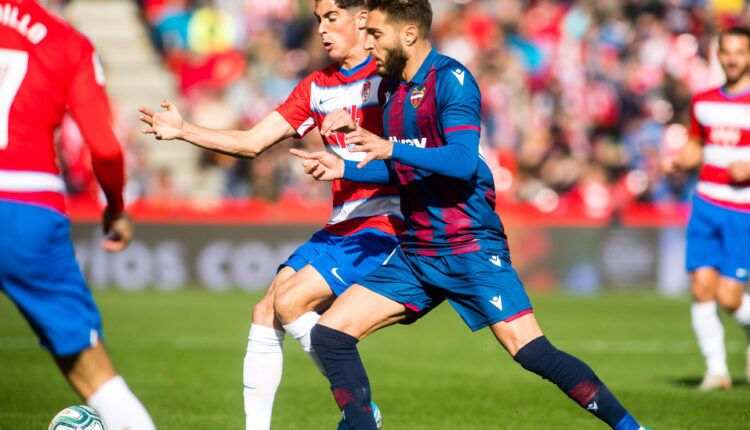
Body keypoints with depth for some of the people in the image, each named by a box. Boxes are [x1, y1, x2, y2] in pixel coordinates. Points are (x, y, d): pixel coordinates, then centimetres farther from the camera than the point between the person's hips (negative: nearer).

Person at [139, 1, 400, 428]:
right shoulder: (317, 86, 13)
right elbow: (252, 142, 12)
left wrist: (345, 166, -30)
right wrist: (183, 130, 1)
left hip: (382, 226, -8)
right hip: (340, 227, 8)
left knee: (290, 301, -19)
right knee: (265, 314, -1)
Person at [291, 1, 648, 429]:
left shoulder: (451, 78, -12)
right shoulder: (391, 88, 13)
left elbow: (463, 161, -24)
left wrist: (391, 148, -30)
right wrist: (343, 168, 10)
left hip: (470, 248, -8)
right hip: (416, 253, 8)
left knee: (530, 350, -17)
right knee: (330, 333, -2)